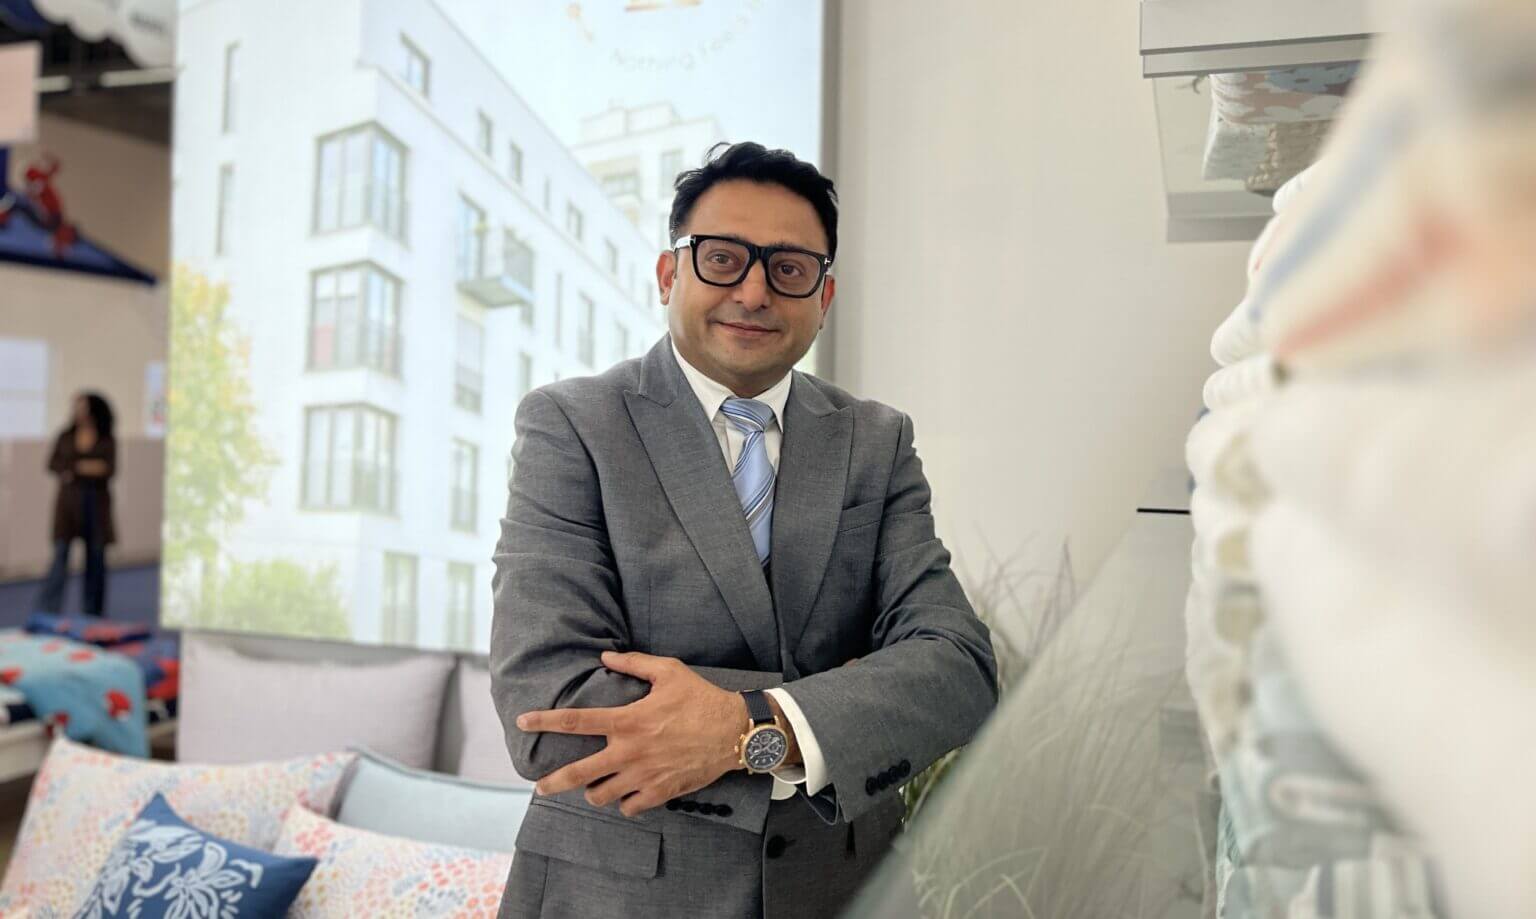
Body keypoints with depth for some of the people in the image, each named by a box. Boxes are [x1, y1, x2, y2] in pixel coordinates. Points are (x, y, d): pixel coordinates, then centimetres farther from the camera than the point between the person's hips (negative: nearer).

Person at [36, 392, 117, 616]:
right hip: (69, 500, 0)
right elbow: (52, 464, 2)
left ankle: (92, 612, 14)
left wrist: (74, 468, -12)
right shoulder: (65, 436, 6)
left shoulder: (107, 441, 1)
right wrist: (89, 468, -14)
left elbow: (110, 470, -8)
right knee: (61, 553, -8)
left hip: (96, 501, 0)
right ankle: (47, 611, -9)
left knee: (96, 556, 4)